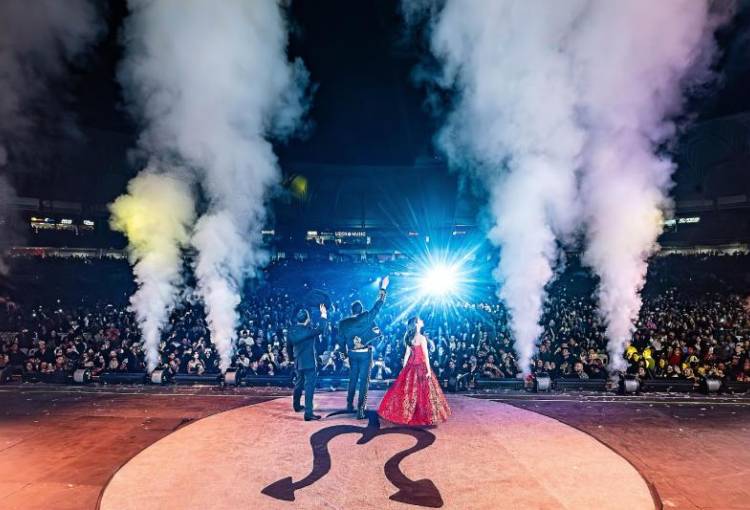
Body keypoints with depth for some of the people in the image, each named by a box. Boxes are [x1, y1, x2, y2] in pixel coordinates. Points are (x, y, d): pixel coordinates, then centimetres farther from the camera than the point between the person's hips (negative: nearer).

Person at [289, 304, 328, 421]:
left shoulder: (292, 330, 2)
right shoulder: (307, 330, -20)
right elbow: (320, 329, -32)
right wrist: (324, 314, -24)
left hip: (298, 362, 8)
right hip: (309, 363, -8)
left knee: (299, 384, 24)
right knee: (309, 387, -6)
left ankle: (296, 406, 39)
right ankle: (308, 413, -8)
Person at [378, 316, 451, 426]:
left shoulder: (409, 338, 4)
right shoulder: (422, 338, -14)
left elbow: (407, 353, 8)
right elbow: (426, 355, -14)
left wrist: (404, 368, 12)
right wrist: (429, 370, -11)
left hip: (411, 366, 6)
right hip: (421, 366, -6)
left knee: (408, 389, 11)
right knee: (421, 390, 1)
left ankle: (405, 413, 19)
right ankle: (422, 415, 6)